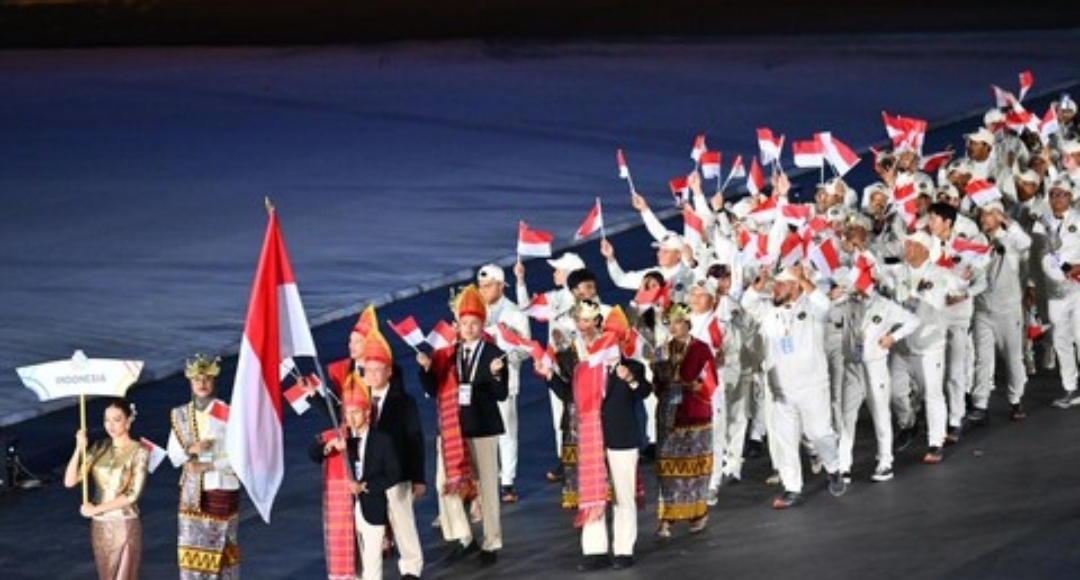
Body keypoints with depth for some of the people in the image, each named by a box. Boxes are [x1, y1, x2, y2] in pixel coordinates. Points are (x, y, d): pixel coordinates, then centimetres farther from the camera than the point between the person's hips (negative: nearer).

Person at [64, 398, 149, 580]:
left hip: (125, 525, -5)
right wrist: (79, 449, -16)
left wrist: (96, 509, -14)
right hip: (100, 526, 5)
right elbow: (69, 481, -3)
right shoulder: (99, 448, 4)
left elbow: (132, 494, -15)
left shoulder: (139, 452, -8)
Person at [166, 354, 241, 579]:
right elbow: (173, 454, 7)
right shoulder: (180, 415, 6)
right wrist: (190, 450, -14)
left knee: (222, 543, 5)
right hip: (192, 491, 3)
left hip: (222, 488, -3)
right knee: (191, 546, 0)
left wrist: (209, 466, -18)